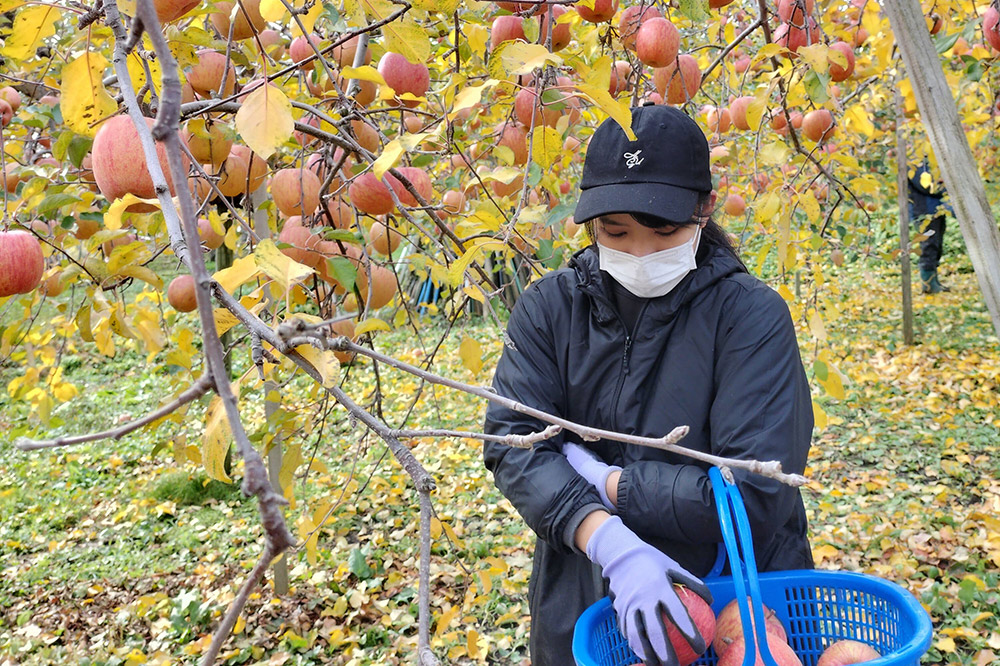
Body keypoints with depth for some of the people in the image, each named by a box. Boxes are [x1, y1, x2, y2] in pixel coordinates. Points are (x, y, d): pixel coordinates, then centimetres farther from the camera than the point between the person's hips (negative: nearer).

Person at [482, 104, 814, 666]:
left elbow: (758, 493, -23)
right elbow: (513, 444, -15)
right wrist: (610, 542, -29)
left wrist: (603, 481, -17)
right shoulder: (549, 307, -6)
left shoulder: (751, 315, -16)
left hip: (734, 615, -2)